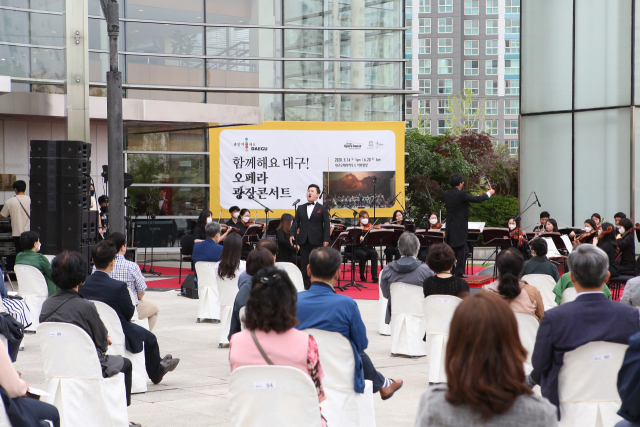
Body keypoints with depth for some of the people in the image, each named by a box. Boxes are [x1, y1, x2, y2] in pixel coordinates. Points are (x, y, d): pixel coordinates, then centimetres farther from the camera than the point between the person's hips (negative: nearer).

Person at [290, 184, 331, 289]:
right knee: (304, 264, 5)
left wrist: (326, 239, -11)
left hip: (317, 241, -3)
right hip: (304, 240, 3)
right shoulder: (300, 208, 14)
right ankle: (306, 285, 11)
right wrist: (292, 234, -4)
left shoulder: (323, 209, 4)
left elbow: (327, 225, -1)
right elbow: (296, 222, 12)